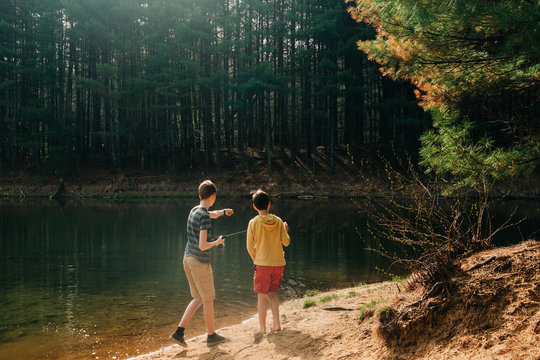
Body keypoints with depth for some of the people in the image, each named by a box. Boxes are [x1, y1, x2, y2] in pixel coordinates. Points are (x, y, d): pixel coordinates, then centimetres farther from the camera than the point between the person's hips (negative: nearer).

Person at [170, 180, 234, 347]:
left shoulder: (194, 210, 7)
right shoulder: (204, 217, -19)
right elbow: (202, 246, -24)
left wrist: (223, 211, 48)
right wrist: (217, 242, -6)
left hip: (188, 258, 8)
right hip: (200, 261, -8)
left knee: (199, 298, 17)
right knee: (208, 300, 8)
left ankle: (179, 332, 13)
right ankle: (211, 335, 22)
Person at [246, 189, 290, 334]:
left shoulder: (254, 222, -7)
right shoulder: (278, 221, 0)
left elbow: (250, 246, -3)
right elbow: (286, 242, 2)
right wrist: (286, 230, 21)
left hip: (262, 264, -3)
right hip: (278, 263, 3)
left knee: (262, 295, 5)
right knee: (272, 293, 18)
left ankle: (262, 328, 8)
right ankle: (276, 323, 11)